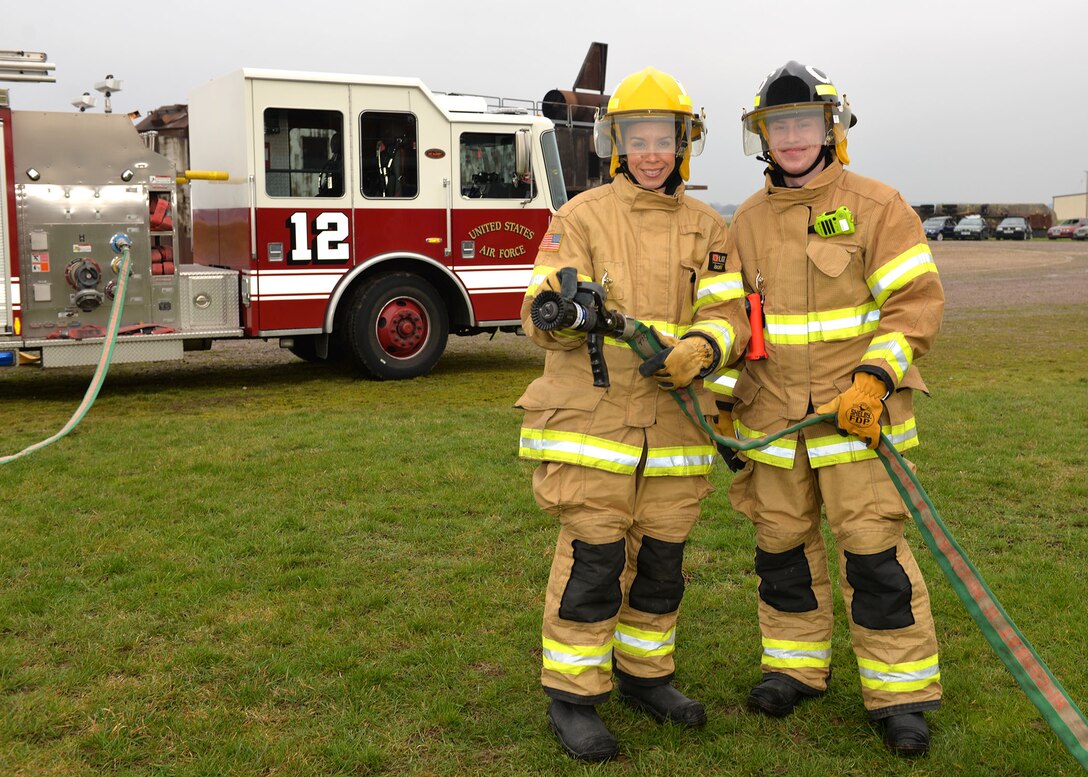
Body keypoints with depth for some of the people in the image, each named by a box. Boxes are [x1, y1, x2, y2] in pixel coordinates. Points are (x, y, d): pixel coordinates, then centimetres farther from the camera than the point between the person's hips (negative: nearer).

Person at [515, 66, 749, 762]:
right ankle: (572, 696, 10)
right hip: (591, 418, -4)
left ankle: (644, 674, 32)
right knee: (593, 557, -3)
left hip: (674, 425, 4)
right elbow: (540, 318, -7)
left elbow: (730, 314, 1)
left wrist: (700, 348, -21)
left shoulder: (708, 228, 10)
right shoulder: (582, 217, -1)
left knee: (662, 558, 13)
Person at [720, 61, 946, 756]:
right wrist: (723, 399, 10)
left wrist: (874, 379, -17)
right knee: (782, 543, 11)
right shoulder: (747, 222, 11)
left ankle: (901, 692, 9)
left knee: (873, 548, -4)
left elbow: (917, 301, -6)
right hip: (772, 414, 4)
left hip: (856, 411, -4)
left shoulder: (875, 206, -3)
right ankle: (796, 666, 28)